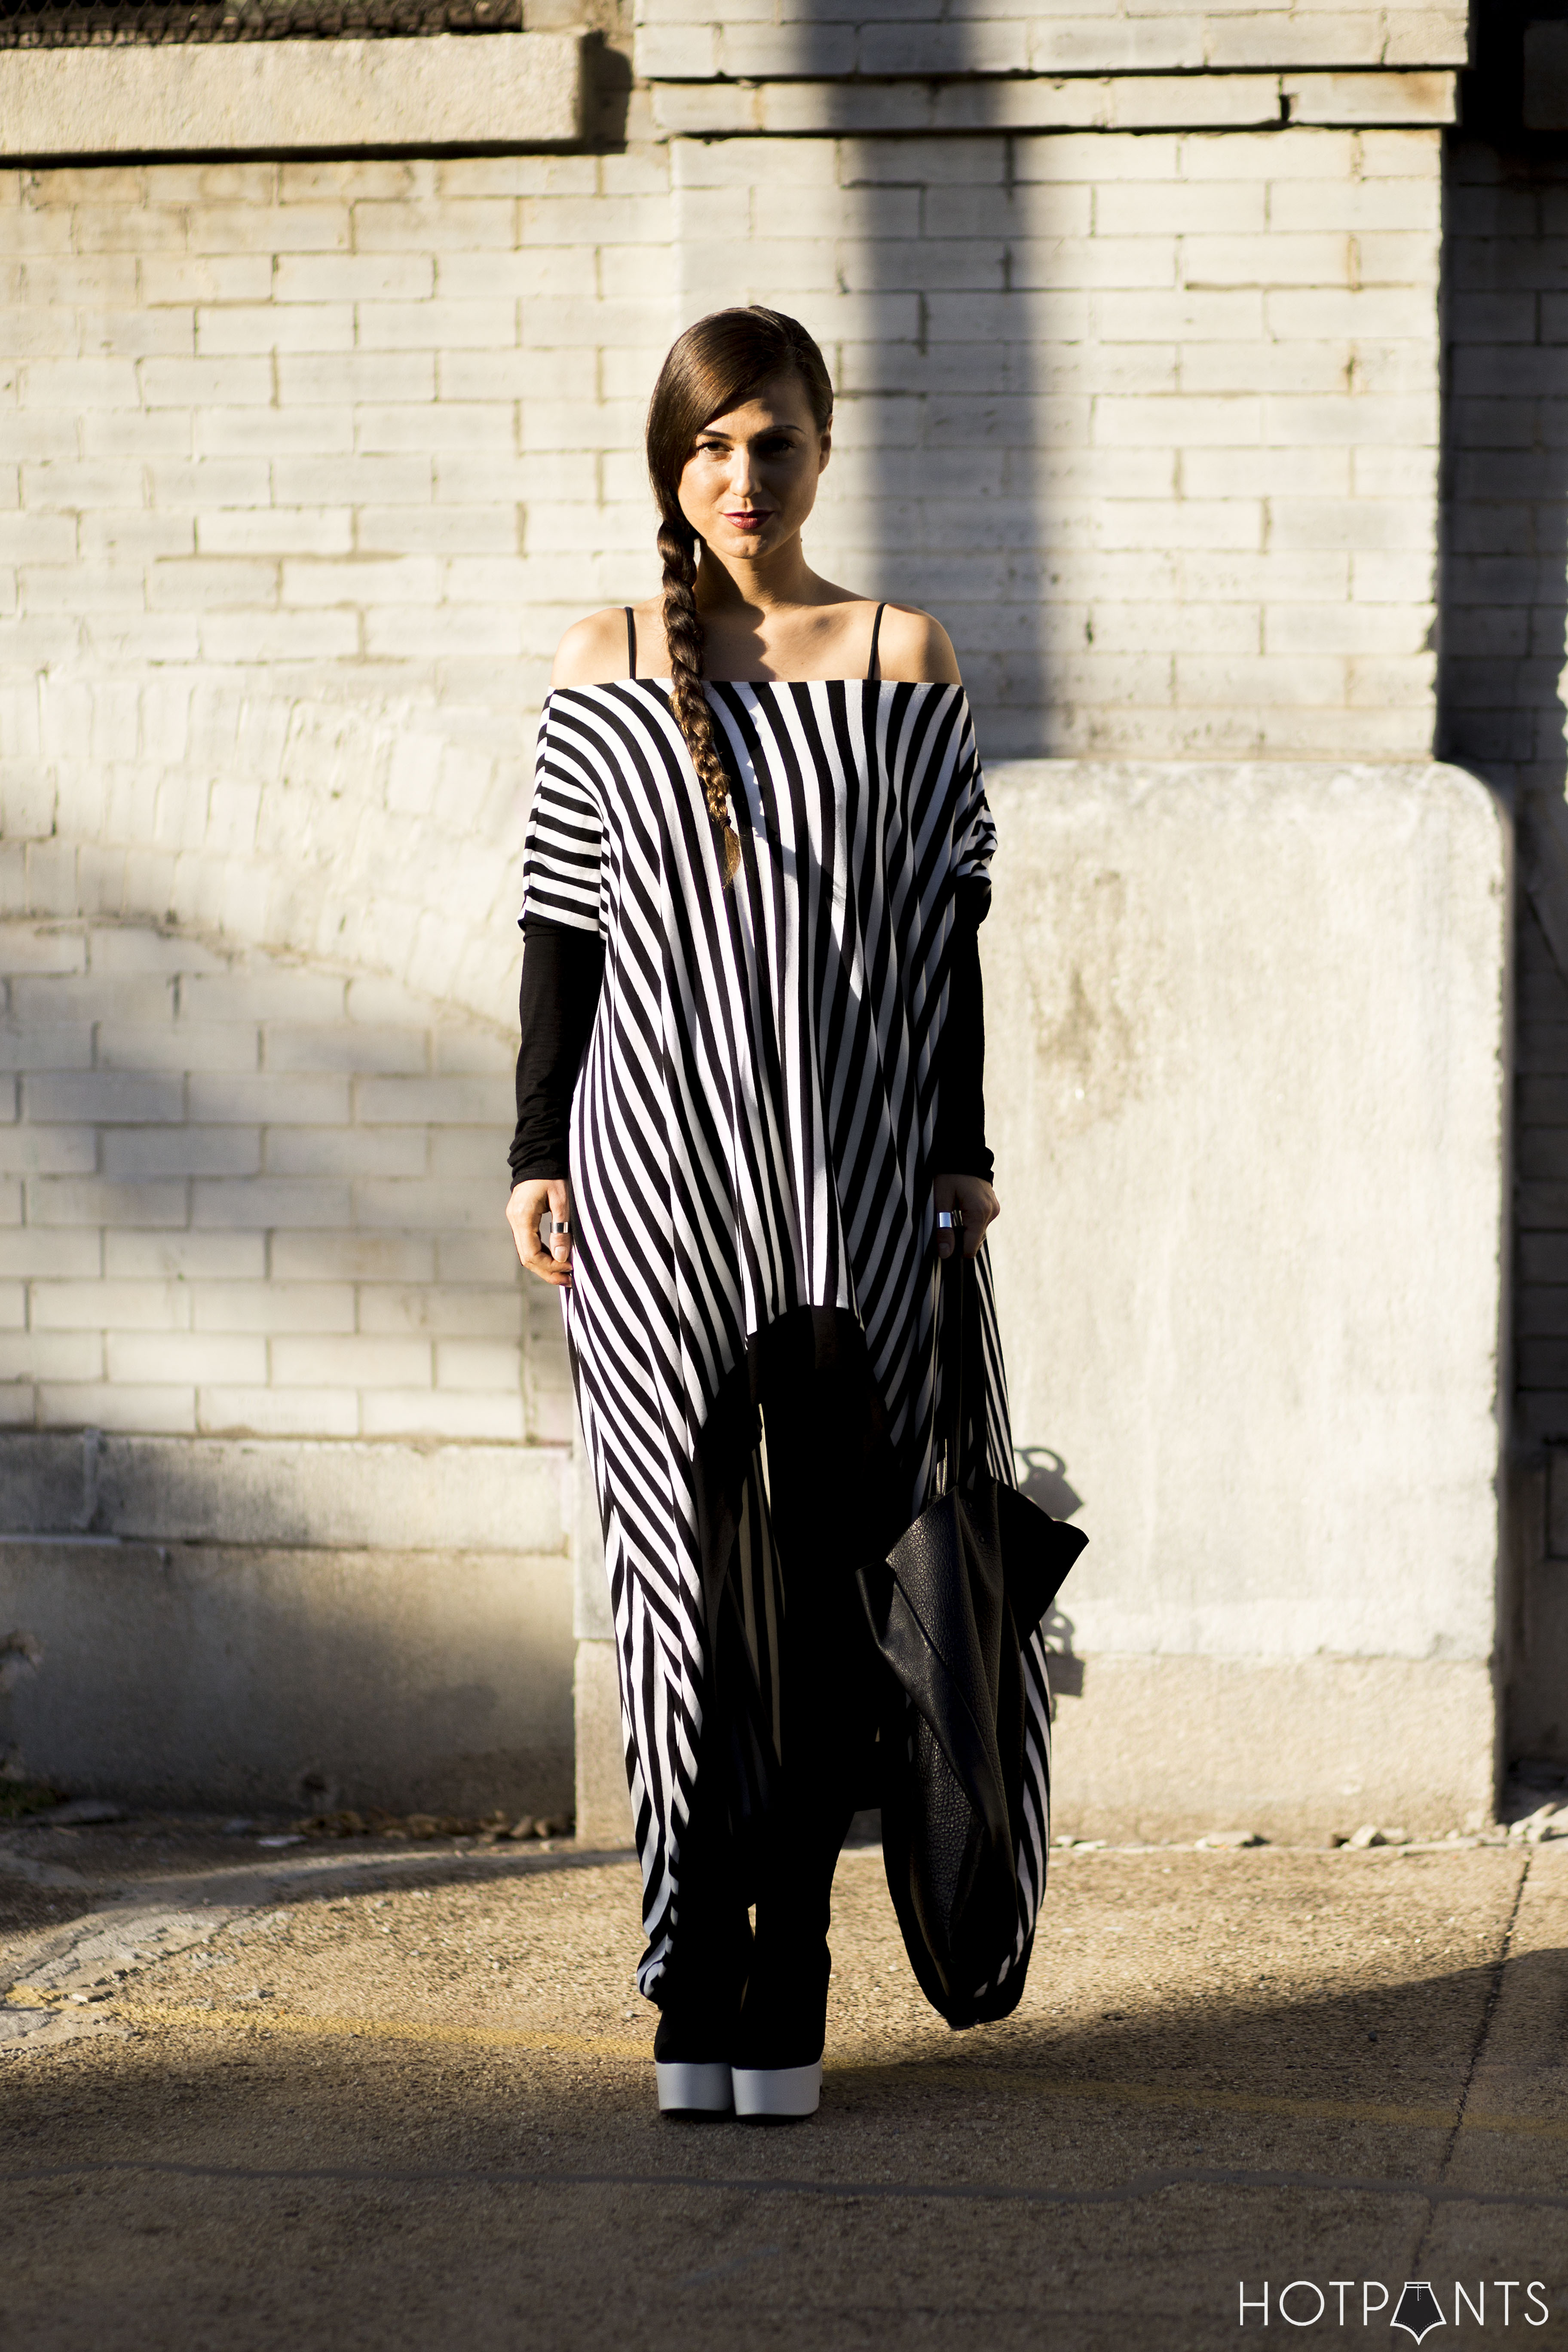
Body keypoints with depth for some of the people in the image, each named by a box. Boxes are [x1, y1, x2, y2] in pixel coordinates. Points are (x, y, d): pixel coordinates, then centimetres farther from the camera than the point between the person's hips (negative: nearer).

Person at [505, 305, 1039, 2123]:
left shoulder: (905, 662, 6)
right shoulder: (603, 672, 6)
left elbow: (944, 932, 6)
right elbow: (561, 928, 7)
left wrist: (960, 1152, 2)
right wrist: (537, 1156, 3)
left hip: (849, 1177, 0)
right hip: (659, 1172, 0)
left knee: (816, 1566, -3)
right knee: (693, 1563, 1)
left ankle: (786, 1989, 2)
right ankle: (697, 1990, 7)